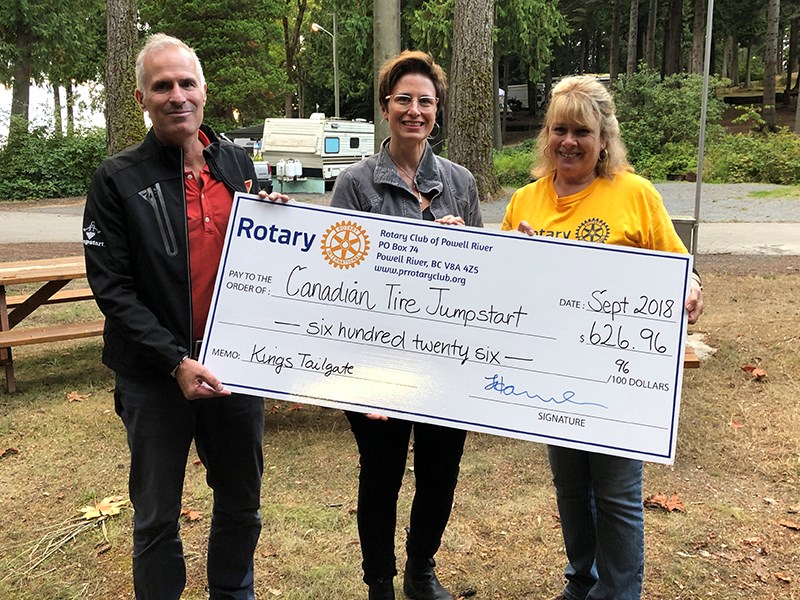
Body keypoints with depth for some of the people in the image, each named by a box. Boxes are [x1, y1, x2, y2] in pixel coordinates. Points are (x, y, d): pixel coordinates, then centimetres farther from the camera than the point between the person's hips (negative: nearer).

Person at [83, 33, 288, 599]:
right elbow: (111, 286, -11)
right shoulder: (119, 179, -7)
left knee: (242, 504, 18)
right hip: (155, 377, -3)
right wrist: (175, 360, -20)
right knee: (157, 516, 12)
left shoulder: (237, 162, 5)